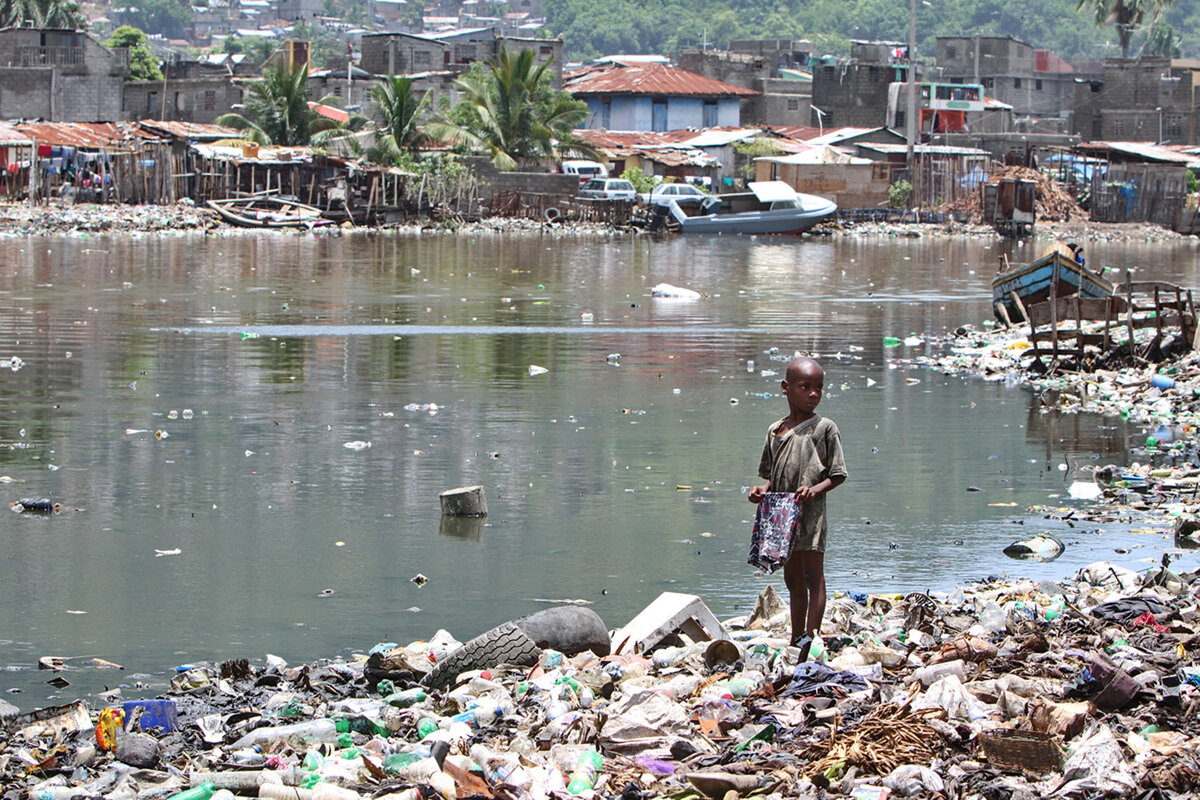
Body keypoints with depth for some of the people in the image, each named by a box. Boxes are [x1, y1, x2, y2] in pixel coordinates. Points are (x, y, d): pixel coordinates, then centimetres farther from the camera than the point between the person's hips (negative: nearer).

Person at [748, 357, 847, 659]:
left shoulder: (824, 428, -4)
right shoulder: (775, 431, 11)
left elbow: (838, 474, -5)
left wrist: (816, 489, -21)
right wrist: (762, 489, -2)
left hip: (811, 513, -6)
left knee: (813, 577, -6)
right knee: (793, 580, 14)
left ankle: (811, 638, -7)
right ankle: (796, 640, 22)